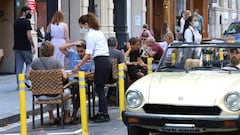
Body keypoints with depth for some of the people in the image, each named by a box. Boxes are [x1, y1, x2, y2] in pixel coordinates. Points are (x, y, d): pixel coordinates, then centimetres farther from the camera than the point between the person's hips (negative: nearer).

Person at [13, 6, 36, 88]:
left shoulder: (16, 22, 13)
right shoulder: (26, 22, -11)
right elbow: (29, 36, -15)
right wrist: (33, 46, -11)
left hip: (17, 47, 7)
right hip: (26, 47, -7)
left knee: (19, 65, 7)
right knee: (29, 63, 5)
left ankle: (19, 83, 7)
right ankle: (26, 79, -10)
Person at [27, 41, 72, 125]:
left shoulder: (35, 62, -4)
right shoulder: (55, 62, -11)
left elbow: (29, 76, 4)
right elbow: (64, 77, -16)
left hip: (40, 95, 3)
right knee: (67, 91, 32)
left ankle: (51, 117, 41)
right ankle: (66, 117, 35)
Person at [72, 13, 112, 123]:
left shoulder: (90, 35, -8)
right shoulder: (98, 32, 20)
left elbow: (88, 55, -11)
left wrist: (78, 66, -4)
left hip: (101, 62, -9)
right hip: (106, 61, 9)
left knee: (99, 89, -5)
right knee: (99, 88, 13)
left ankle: (105, 115, -5)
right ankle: (101, 112, 18)